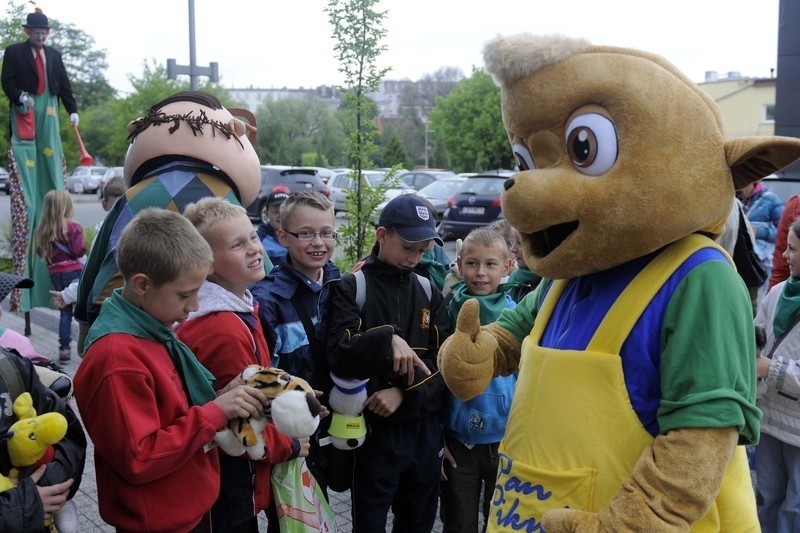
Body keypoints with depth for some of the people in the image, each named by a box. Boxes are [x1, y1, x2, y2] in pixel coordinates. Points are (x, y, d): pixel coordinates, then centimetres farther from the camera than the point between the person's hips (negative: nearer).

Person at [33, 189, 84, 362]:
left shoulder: (42, 230, 4)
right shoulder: (72, 227, -13)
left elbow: (40, 252, 9)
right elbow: (79, 251, -15)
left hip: (54, 273, 6)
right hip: (73, 271, -5)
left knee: (65, 310, 14)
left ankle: (64, 347, 14)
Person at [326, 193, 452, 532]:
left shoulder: (429, 291, 6)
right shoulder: (351, 288, -5)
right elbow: (338, 357, -16)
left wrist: (404, 392, -16)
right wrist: (387, 339, -32)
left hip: (425, 430, 4)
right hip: (375, 430, -4)